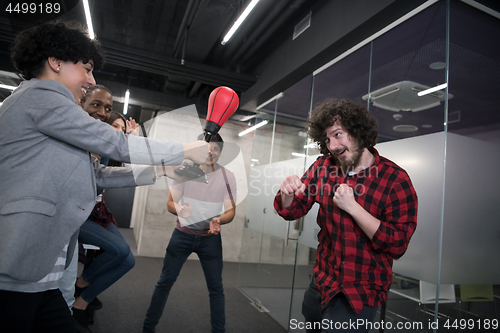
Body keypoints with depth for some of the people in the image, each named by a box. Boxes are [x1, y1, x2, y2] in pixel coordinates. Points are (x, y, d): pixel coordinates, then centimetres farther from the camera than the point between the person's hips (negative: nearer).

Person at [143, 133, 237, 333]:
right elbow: (170, 203, -1)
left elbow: (231, 211, -4)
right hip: (183, 233, 1)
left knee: (216, 288, 6)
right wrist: (180, 210, -25)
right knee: (165, 282, 8)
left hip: (210, 237, 0)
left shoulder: (227, 176, -4)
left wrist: (218, 220, -26)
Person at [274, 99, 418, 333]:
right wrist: (287, 193, -23)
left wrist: (352, 207, -26)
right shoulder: (323, 167, -4)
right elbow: (291, 211, -1)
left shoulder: (396, 180, -17)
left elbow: (398, 245, -19)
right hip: (321, 284, 5)